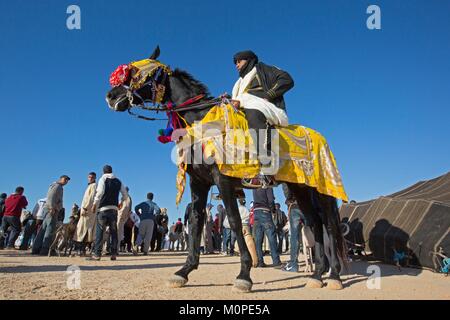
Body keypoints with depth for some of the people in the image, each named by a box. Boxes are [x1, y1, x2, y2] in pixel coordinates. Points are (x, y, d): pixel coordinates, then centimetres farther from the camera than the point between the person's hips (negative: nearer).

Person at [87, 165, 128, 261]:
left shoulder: (103, 179, 0)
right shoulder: (118, 181, 13)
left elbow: (100, 192, -13)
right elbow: (125, 195, 13)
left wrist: (95, 204, -5)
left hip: (103, 208, -4)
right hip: (114, 208, 4)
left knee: (99, 231, -2)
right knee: (113, 231, 7)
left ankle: (97, 254, -5)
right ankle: (114, 254, 6)